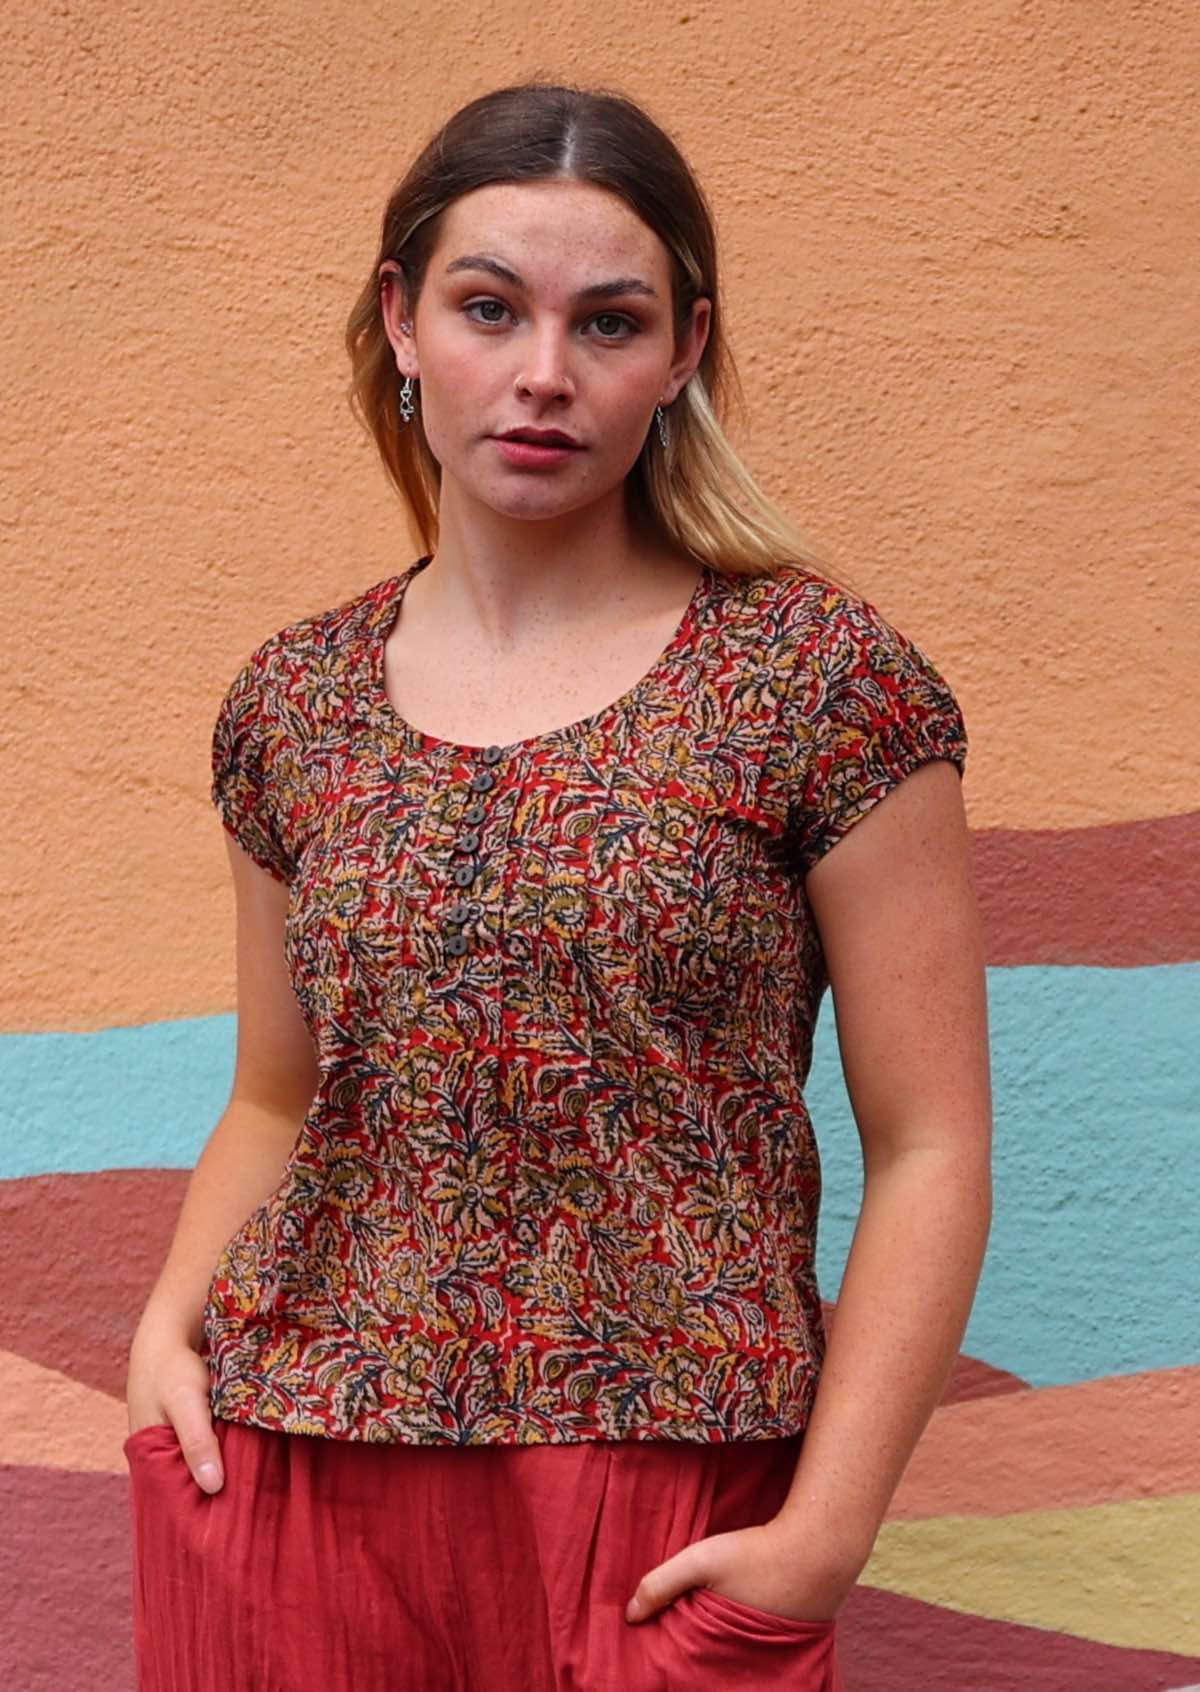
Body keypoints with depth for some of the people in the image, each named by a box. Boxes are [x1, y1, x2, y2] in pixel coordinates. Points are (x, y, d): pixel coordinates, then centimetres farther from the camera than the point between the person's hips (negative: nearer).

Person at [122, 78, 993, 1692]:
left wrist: (829, 1530, -13)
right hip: (284, 1477, 4)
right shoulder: (294, 705, 5)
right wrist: (172, 1317, -1)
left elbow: (929, 1148, -6)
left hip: (664, 1522, -3)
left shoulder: (821, 679, -6)